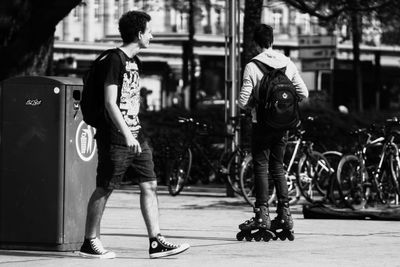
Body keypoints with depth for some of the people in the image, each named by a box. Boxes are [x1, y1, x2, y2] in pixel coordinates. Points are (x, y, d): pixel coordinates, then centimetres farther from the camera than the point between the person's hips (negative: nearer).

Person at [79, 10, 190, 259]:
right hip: (115, 137, -9)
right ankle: (90, 242, 7)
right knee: (104, 189, -2)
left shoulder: (135, 61, 15)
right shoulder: (114, 60, -13)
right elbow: (110, 103, -18)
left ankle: (156, 242, 3)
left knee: (150, 185, 3)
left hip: (136, 135, 9)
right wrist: (127, 135, -24)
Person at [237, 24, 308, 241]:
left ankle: (262, 216, -1)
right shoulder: (288, 64, 1)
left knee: (261, 168, 1)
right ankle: (284, 215, 13)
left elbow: (243, 101, -15)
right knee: (277, 167, 14)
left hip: (262, 123, -4)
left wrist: (251, 105, 7)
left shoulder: (252, 66, -12)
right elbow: (303, 94, 2)